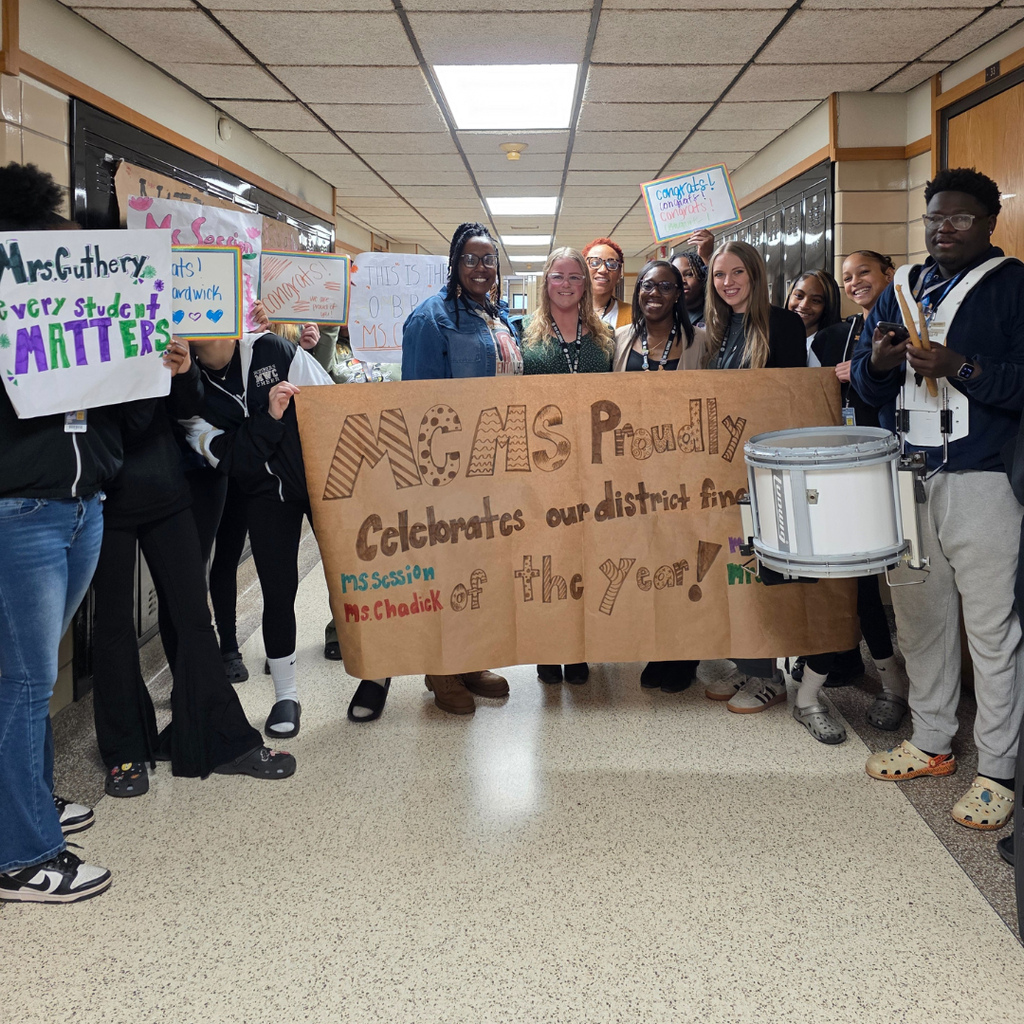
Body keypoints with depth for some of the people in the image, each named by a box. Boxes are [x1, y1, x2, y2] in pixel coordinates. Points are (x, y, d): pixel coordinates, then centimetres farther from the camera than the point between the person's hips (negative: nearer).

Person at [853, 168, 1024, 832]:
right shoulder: (903, 288, 17)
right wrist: (877, 363, -5)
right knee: (920, 615, 13)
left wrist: (959, 369, -21)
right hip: (908, 477, 6)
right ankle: (931, 743, 28)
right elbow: (866, 384, 16)